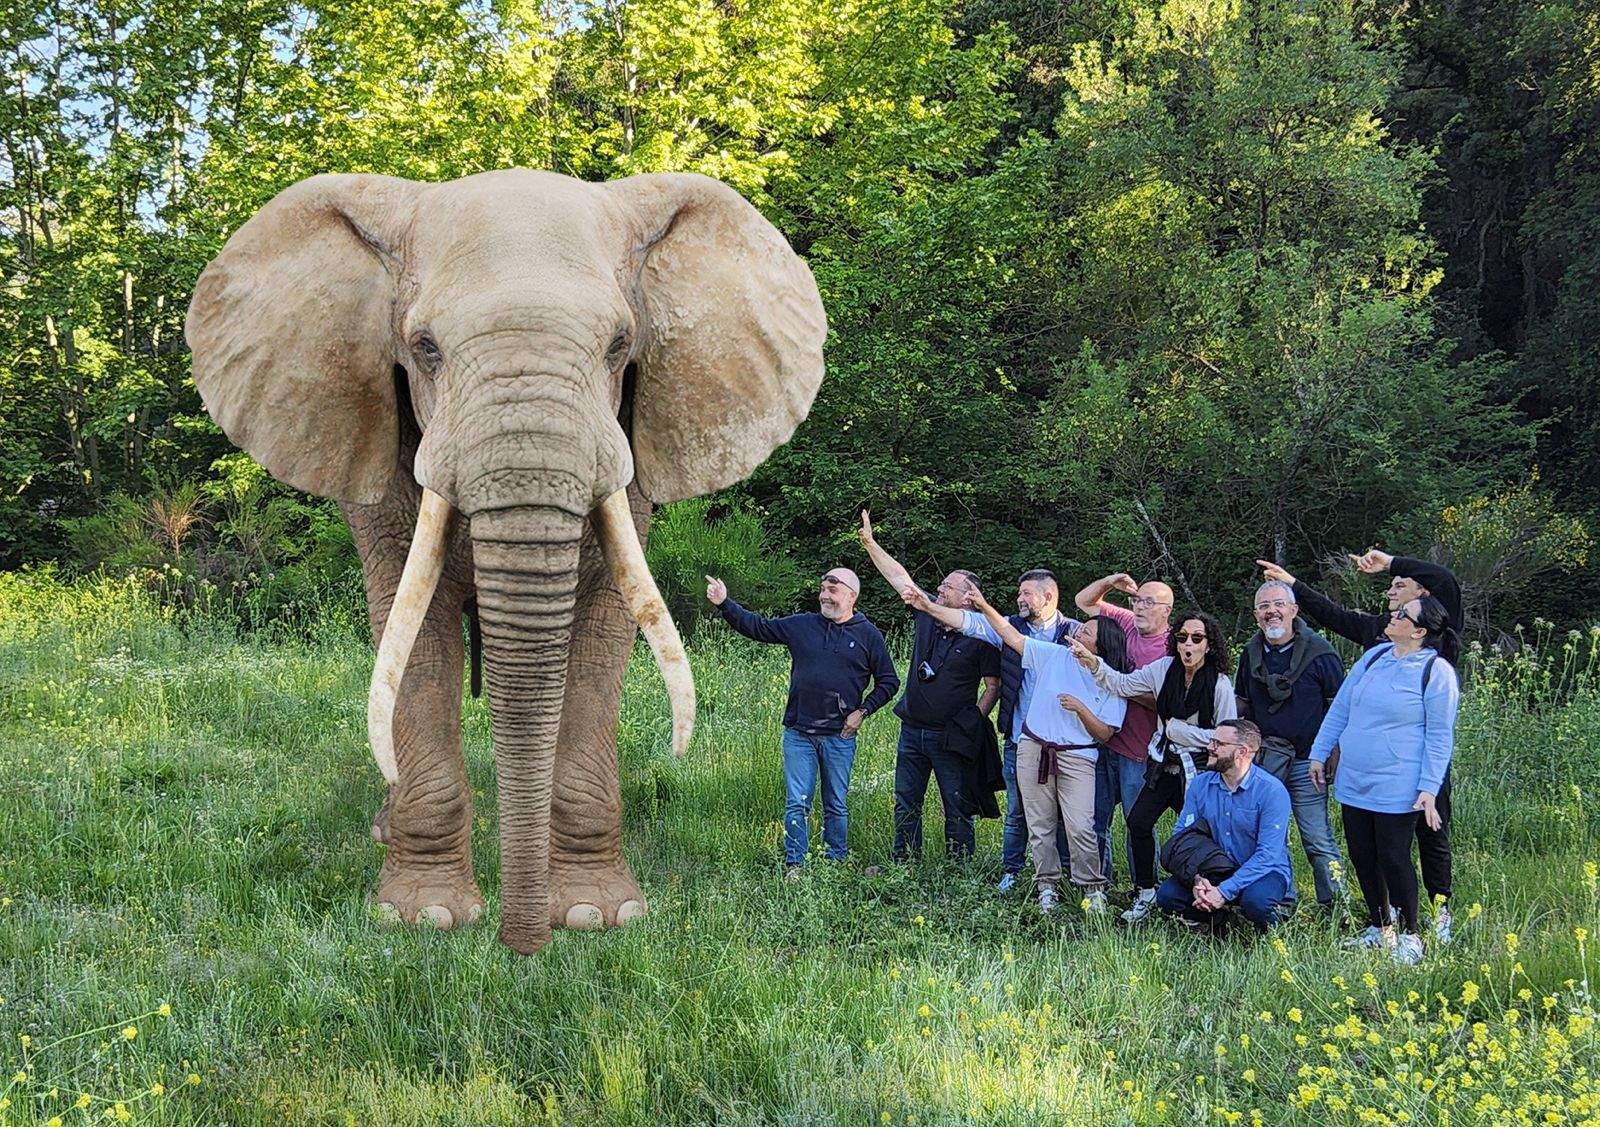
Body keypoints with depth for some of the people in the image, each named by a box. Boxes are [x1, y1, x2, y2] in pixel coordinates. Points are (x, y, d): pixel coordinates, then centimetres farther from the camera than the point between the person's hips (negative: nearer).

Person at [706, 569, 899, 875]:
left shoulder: (868, 635, 2)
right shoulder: (801, 625, 6)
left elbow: (889, 681, 7)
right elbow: (756, 627, 9)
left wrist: (862, 711, -2)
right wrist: (725, 604, -1)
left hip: (840, 737, -1)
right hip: (798, 734, 1)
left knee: (836, 807, 9)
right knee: (797, 804, 0)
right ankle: (793, 866, 6)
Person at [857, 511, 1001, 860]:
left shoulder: (980, 637, -12)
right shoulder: (928, 613, 4)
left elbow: (993, 687, -8)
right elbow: (898, 576, 9)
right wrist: (869, 542, 6)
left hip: (950, 737, -6)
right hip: (912, 730, 6)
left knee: (957, 808, 2)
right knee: (906, 803, 12)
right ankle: (903, 864, 21)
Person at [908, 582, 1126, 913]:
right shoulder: (1056, 656, 3)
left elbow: (1103, 734, -4)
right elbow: (1011, 636, 4)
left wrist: (1081, 709, -18)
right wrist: (985, 608, -4)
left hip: (1077, 757, -3)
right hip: (1033, 749, 3)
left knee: (1081, 828, -13)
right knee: (1039, 825, 7)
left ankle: (1092, 888, 1)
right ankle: (1047, 886, 17)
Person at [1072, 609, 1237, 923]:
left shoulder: (1219, 685, -12)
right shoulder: (1165, 669, 0)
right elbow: (1123, 684, 4)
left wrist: (1178, 730, -12)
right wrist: (1093, 663, -12)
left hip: (1198, 770, -4)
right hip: (1164, 765, 4)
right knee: (1138, 822, -6)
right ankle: (1145, 894, 9)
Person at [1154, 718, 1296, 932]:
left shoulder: (1272, 791, -16)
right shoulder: (1201, 784, 0)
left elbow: (1268, 854, -21)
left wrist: (1224, 891, -30)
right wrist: (1197, 879, -23)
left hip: (1264, 873, -4)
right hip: (1215, 870, 4)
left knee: (1255, 900, -38)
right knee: (1167, 894, -19)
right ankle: (1219, 918, 8)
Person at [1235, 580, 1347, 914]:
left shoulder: (1319, 651, -6)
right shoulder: (1251, 653, 9)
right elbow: (1242, 705, 22)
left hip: (1307, 761, -5)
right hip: (1263, 760, 5)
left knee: (1317, 839, -6)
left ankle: (1335, 907, 0)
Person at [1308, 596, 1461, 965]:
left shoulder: (1437, 671, -11)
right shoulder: (1375, 657, 8)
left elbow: (1440, 737, -10)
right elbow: (1340, 708, 15)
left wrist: (1429, 789, -14)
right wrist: (1320, 754, 14)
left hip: (1396, 791, -6)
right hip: (1354, 782, 7)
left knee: (1393, 859, -1)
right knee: (1362, 858, 12)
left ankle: (1409, 935, 15)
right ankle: (1378, 928, 27)